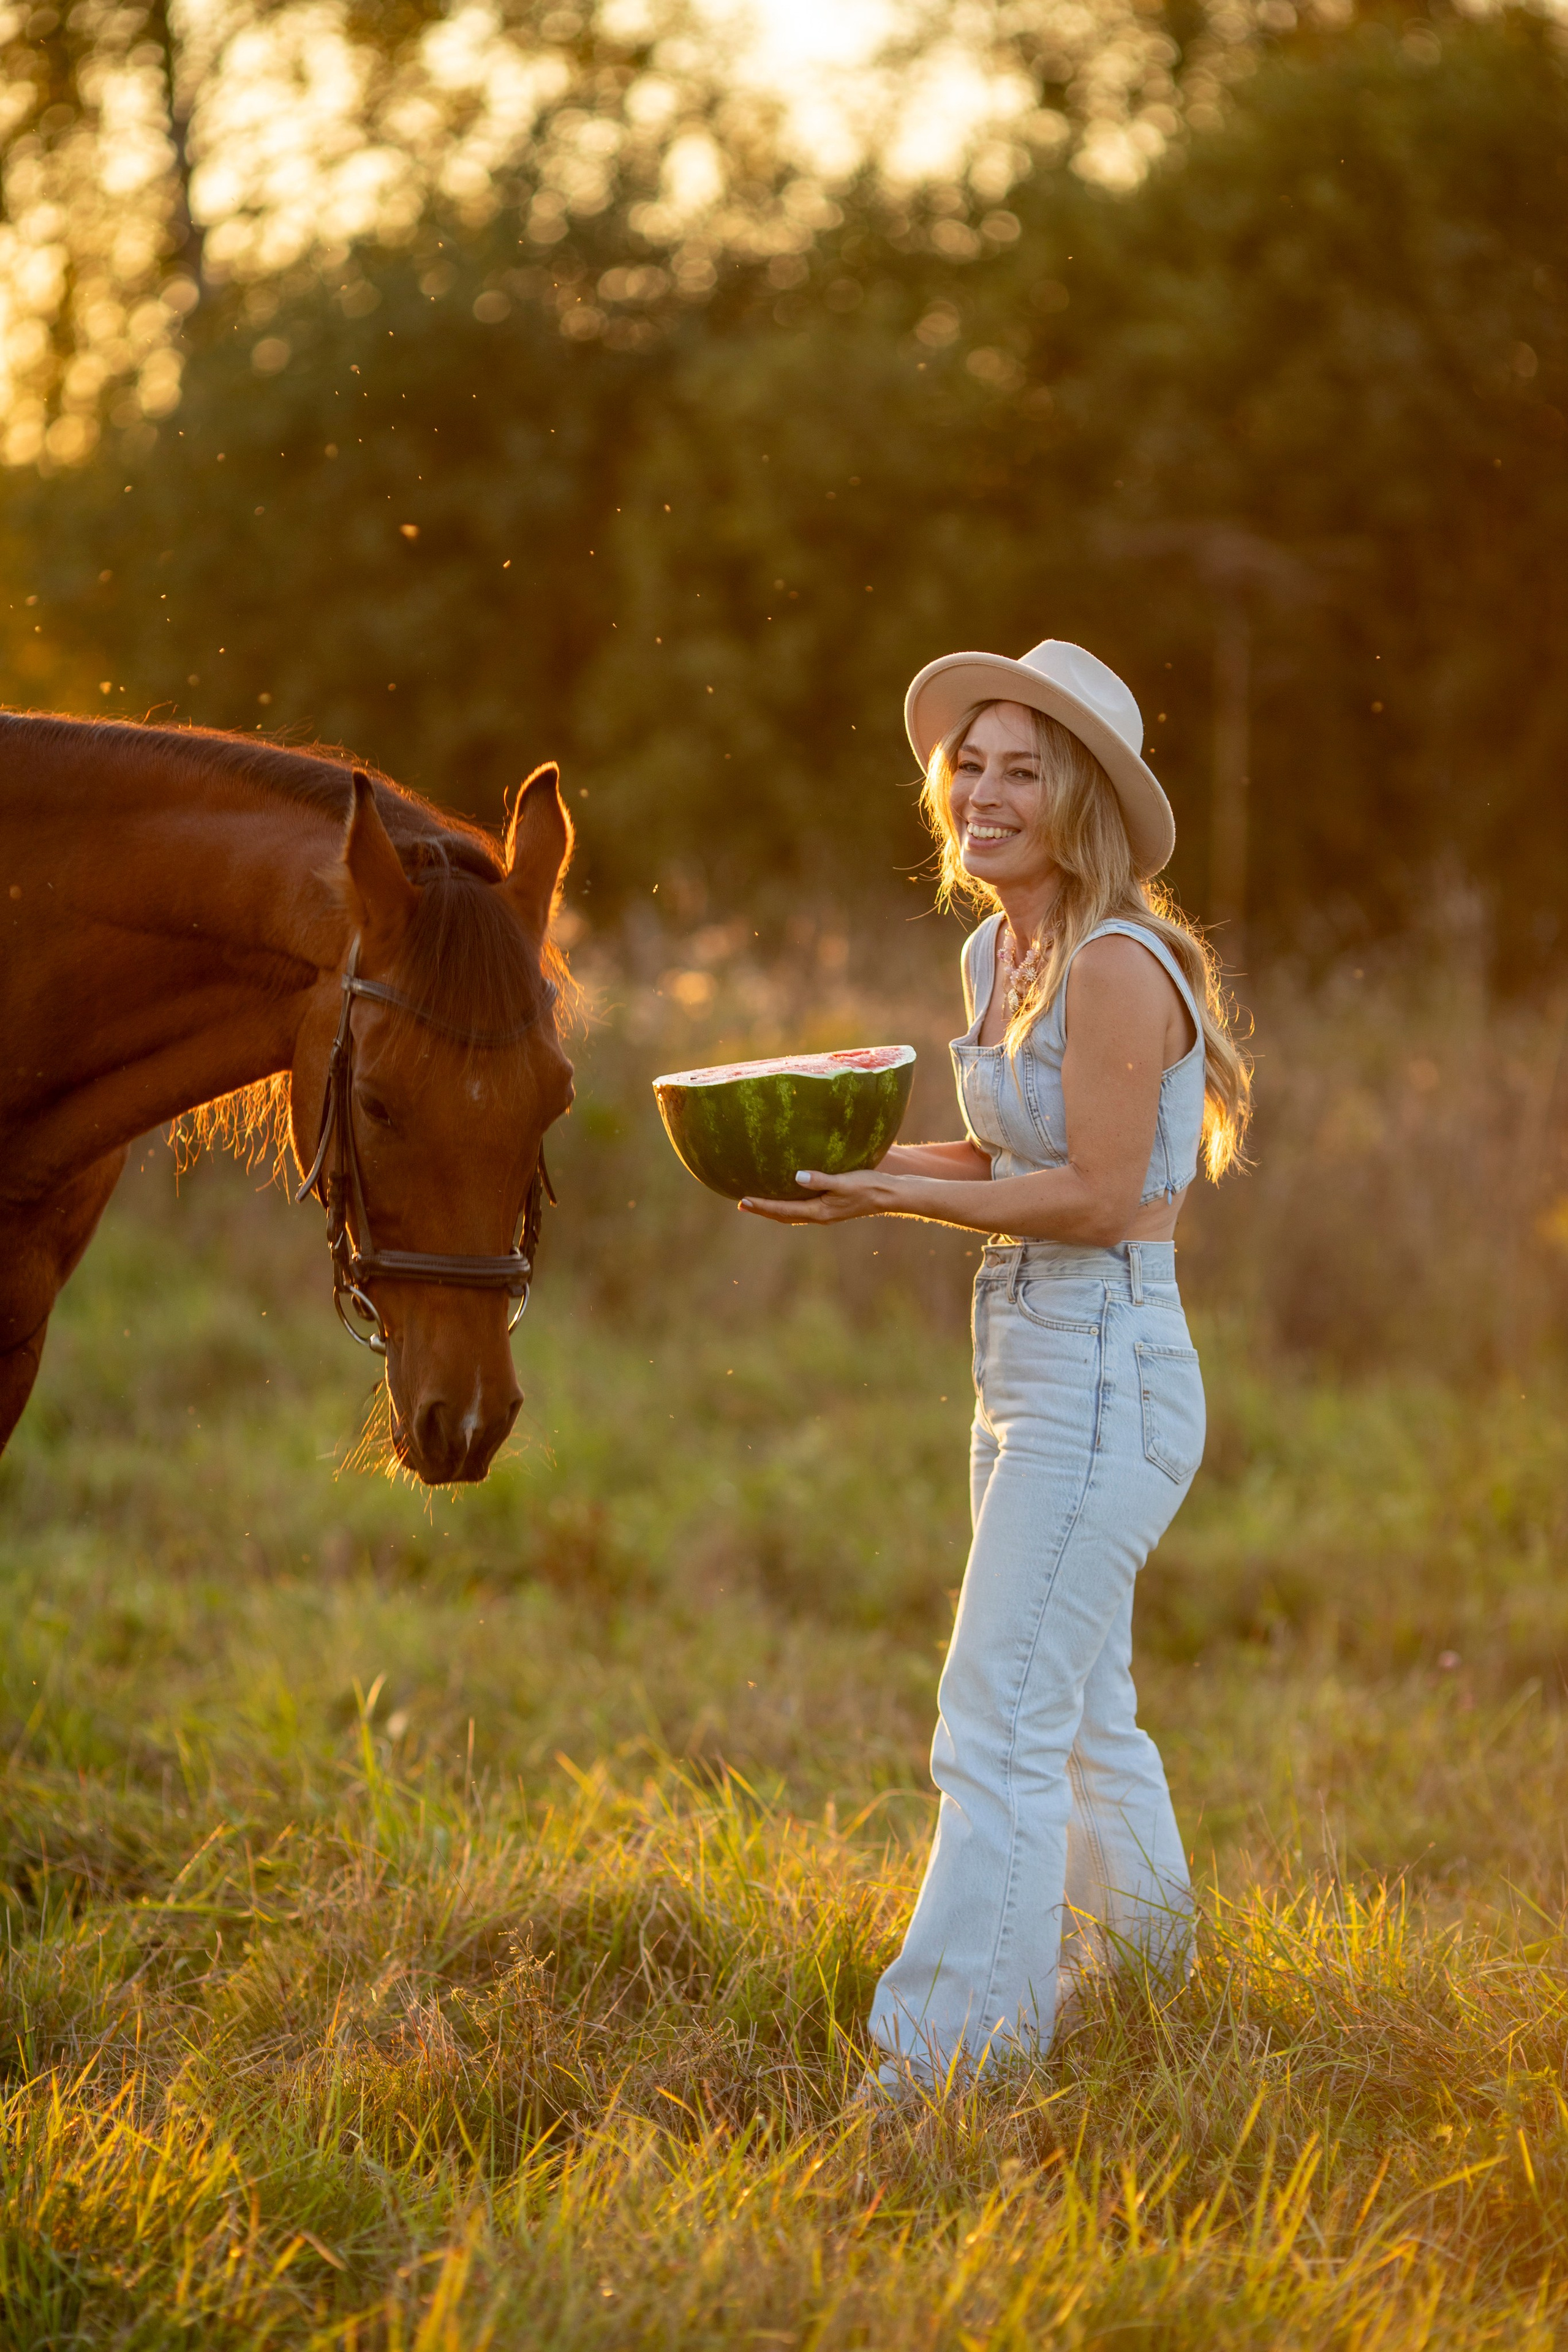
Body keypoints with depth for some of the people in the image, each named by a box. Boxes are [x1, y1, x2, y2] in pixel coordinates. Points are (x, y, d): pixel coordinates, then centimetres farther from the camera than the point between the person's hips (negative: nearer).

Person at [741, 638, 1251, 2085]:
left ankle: (941, 2055, -7)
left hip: (1109, 1374, -10)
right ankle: (1145, 1962, 41)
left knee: (1000, 1723, -10)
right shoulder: (992, 954, 10)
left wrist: (894, 1199, -20)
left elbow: (1097, 1194, -20)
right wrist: (853, 1161, 4)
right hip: (1021, 1368, 10)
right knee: (1080, 1709, 23)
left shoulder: (1119, 967, -18)